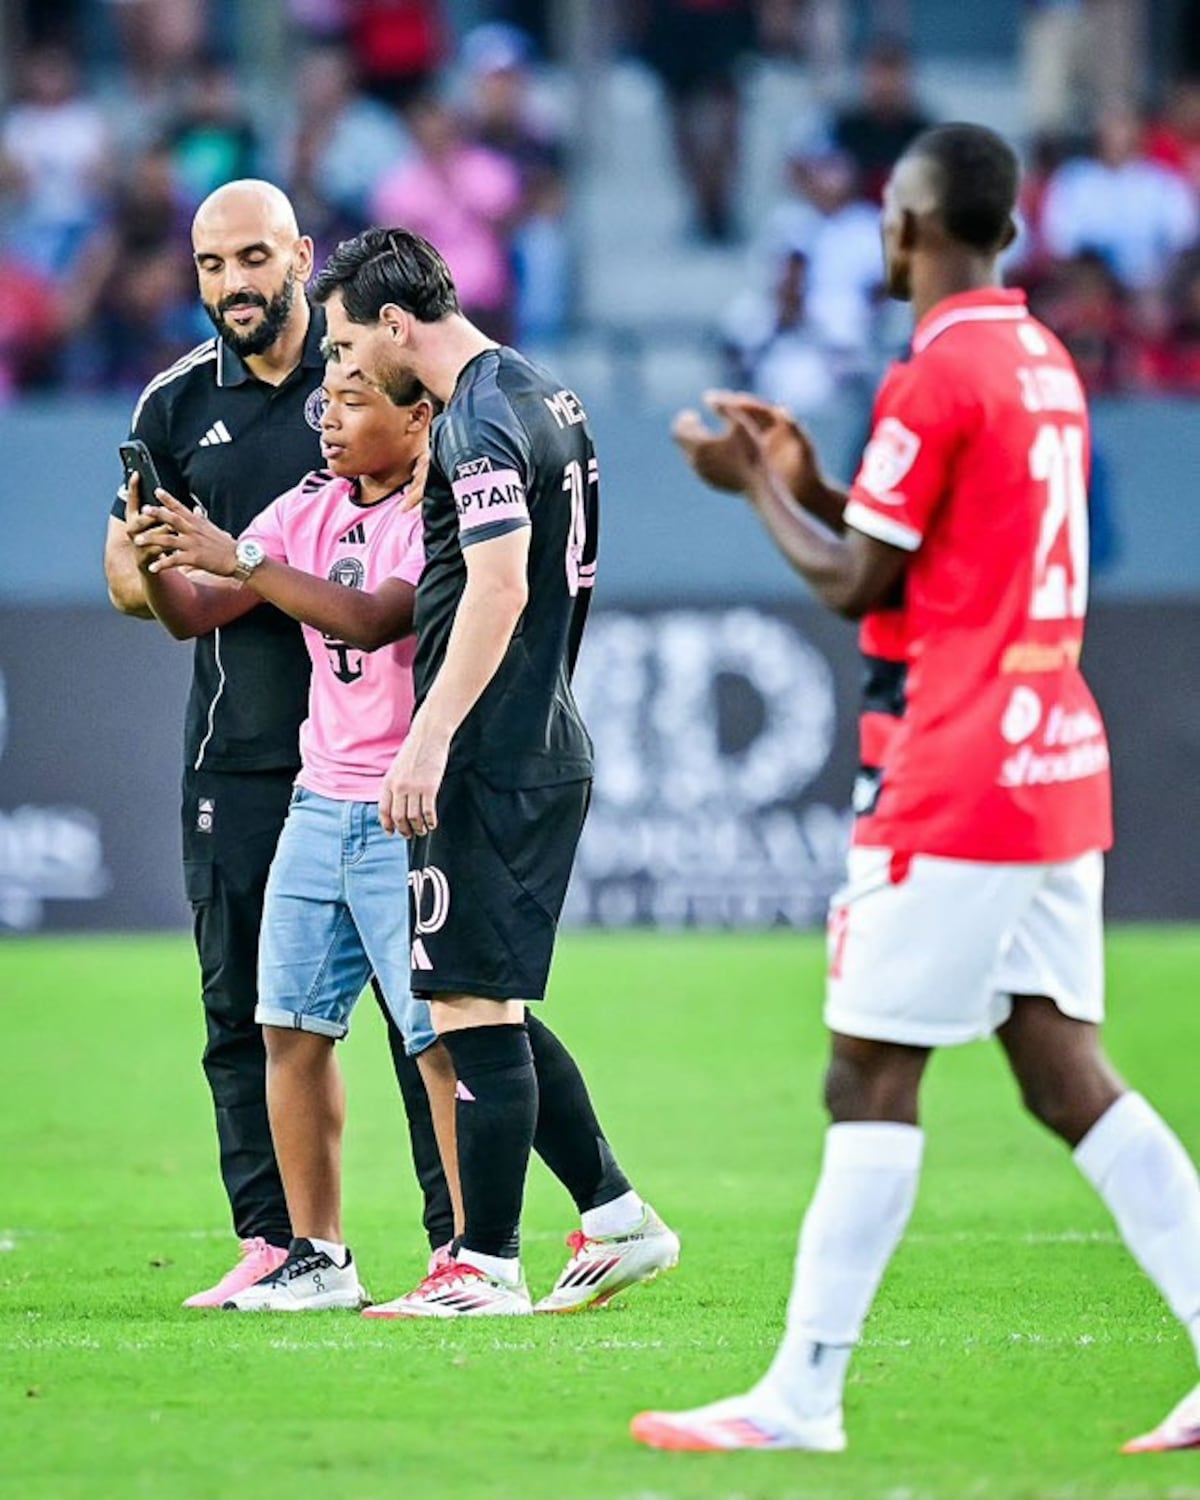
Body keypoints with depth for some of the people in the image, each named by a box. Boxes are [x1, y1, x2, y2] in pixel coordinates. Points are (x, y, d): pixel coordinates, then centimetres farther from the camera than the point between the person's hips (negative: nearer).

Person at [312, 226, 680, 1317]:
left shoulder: (480, 422, -15)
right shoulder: (545, 398, 16)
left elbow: (499, 588, -24)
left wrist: (429, 740, -27)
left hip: (491, 762, -10)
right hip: (547, 746, 10)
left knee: (473, 1005, -6)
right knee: (492, 1010, 14)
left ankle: (488, 1268, -4)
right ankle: (617, 1218, 15)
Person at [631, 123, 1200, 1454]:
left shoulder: (933, 379, -13)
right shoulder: (1046, 364, 14)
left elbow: (857, 586, -9)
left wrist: (754, 486, 5)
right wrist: (812, 486, 19)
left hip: (950, 785, -9)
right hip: (1059, 765, 9)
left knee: (872, 1078, -5)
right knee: (1063, 1070, 8)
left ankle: (802, 1396, -4)